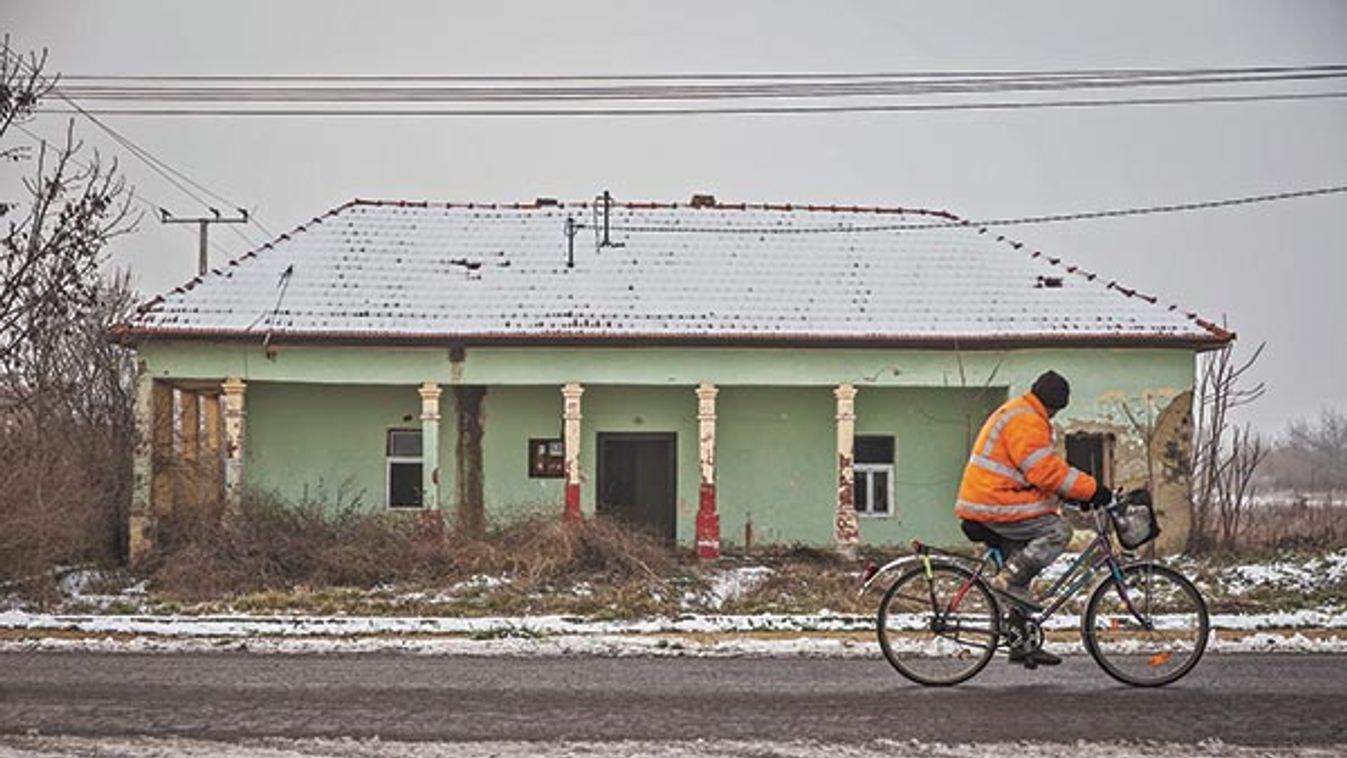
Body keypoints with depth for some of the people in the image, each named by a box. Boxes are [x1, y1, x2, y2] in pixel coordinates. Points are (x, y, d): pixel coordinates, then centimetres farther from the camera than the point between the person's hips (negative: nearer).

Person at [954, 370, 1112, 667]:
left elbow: (1042, 472, 26)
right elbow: (1046, 471, -22)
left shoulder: (1016, 414, 22)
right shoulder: (1026, 422, -15)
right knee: (1058, 530, -17)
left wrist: (1078, 493, 19)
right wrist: (1091, 490, -19)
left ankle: (1023, 644, 17)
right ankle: (1008, 578, -17)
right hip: (994, 507, -11)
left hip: (987, 503, 11)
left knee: (1021, 573, 13)